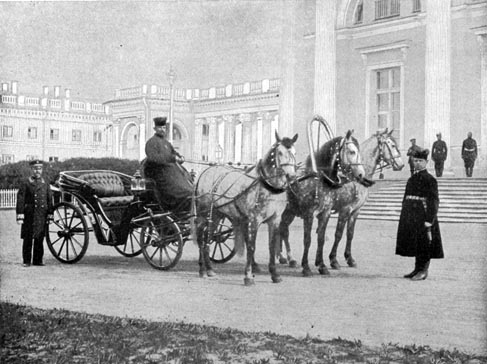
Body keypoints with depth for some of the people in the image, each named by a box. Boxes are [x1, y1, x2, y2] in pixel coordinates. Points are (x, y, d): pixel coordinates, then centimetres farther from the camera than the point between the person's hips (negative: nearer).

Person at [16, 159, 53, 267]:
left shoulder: (45, 184, 13)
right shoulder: (25, 184, 2)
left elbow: (49, 200, 13)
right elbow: (20, 200, -3)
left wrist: (50, 215, 7)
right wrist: (20, 216, -10)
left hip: (42, 216, 3)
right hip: (29, 215, -3)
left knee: (40, 239, 5)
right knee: (28, 239, 0)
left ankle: (38, 260, 13)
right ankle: (27, 261, 8)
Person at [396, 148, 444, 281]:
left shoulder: (430, 179, -8)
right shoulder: (412, 178, 14)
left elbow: (433, 201, -12)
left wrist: (429, 220, -18)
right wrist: (404, 216, 14)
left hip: (422, 215, -7)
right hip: (411, 216, 7)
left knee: (424, 244, -1)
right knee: (415, 243, 12)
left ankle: (423, 271, 6)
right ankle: (417, 269, 22)